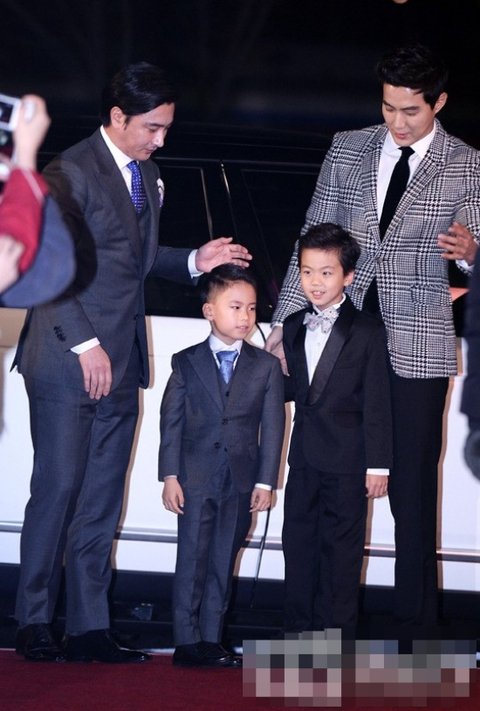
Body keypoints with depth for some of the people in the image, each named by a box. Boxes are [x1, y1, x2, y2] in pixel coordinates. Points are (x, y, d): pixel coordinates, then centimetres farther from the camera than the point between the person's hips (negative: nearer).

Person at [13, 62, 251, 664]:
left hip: (119, 363, 7)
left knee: (102, 500, 7)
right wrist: (85, 344, -17)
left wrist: (193, 261, 6)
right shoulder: (71, 172, -10)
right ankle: (33, 625, 6)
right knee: (57, 489, -4)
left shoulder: (146, 173, 15)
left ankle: (88, 626, 12)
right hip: (66, 361, -7)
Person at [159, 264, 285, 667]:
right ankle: (186, 642, 1)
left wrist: (265, 482, -3)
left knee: (223, 564, 6)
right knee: (192, 561, -2)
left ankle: (211, 640, 11)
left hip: (241, 481, 2)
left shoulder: (267, 367, 6)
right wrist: (170, 476, -5)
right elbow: (171, 420, 2)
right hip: (196, 478, -1)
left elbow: (273, 427, 3)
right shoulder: (187, 363, 3)